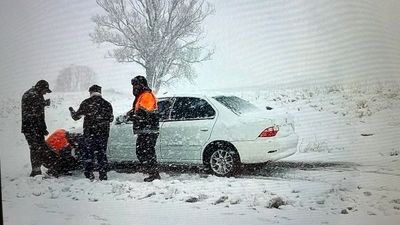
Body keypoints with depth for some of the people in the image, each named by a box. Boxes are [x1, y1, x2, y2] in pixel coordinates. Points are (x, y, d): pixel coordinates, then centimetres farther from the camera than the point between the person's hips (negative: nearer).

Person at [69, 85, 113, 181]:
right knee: (102, 153, 10)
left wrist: (71, 111, 22)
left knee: (88, 153, 7)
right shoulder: (107, 104, 3)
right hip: (103, 133, 2)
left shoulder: (86, 103, -4)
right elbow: (111, 119, 12)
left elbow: (76, 117, 1)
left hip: (89, 132, -2)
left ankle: (89, 175, 4)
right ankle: (103, 176, 11)